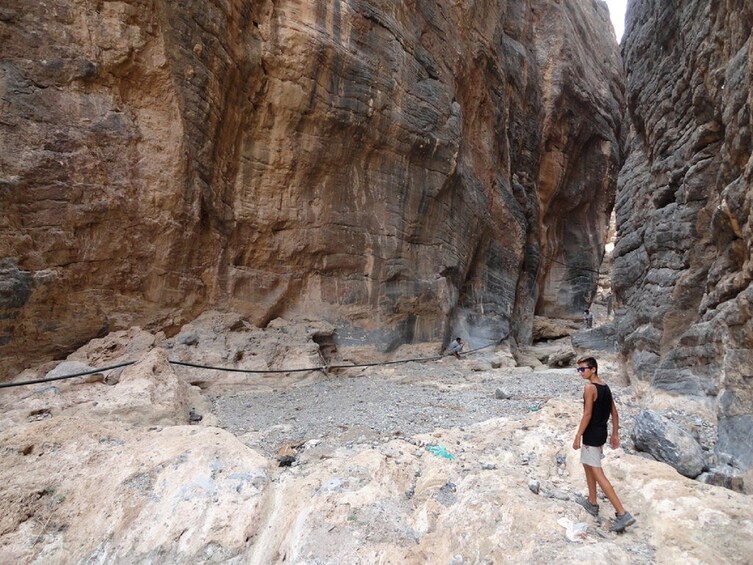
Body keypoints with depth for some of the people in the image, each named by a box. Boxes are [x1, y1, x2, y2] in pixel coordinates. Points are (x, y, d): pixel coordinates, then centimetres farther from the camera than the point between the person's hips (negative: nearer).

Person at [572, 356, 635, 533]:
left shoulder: (590, 387, -19)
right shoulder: (605, 386, 7)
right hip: (601, 433, 9)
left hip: (591, 435, -9)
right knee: (587, 465, 24)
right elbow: (615, 413, 11)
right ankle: (592, 503, 33)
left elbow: (587, 414, -22)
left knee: (598, 474, -6)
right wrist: (615, 434, 18)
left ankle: (623, 514, -7)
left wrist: (578, 437, -16)